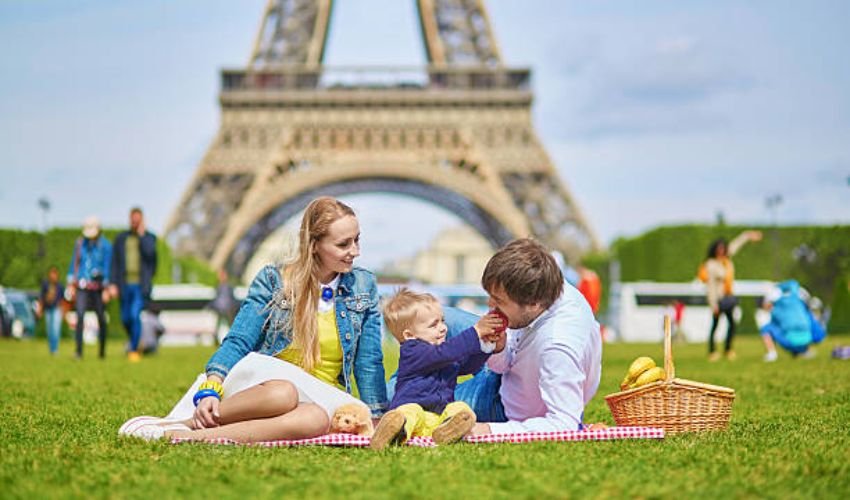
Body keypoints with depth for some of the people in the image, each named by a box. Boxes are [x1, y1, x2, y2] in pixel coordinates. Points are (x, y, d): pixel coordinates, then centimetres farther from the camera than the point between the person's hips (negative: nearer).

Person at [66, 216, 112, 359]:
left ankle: (102, 350, 21)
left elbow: (107, 267, -6)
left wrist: (106, 288, -9)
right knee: (80, 315, -15)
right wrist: (71, 284, 7)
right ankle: (79, 350, -16)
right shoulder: (80, 243, 6)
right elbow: (74, 263, 11)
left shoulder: (105, 245, -4)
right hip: (82, 286, 1)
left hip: (97, 287, -1)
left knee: (101, 318, 6)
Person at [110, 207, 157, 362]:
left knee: (135, 315, -17)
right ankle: (133, 341, 36)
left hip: (141, 285, -3)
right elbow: (115, 262, 8)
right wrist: (113, 283, 0)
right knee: (126, 319, 7)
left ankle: (133, 349, -7)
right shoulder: (121, 238, 8)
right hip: (125, 284, 3)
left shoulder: (149, 237, 3)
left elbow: (149, 253, -17)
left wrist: (142, 234, -10)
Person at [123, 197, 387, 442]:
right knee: (282, 393, -42)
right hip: (264, 382, -2)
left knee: (316, 419, -40)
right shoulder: (273, 280, 2)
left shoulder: (364, 286, 10)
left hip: (319, 397, 2)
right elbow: (238, 341, -6)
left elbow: (370, 364, 12)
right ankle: (186, 422, -26)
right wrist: (211, 388, -24)